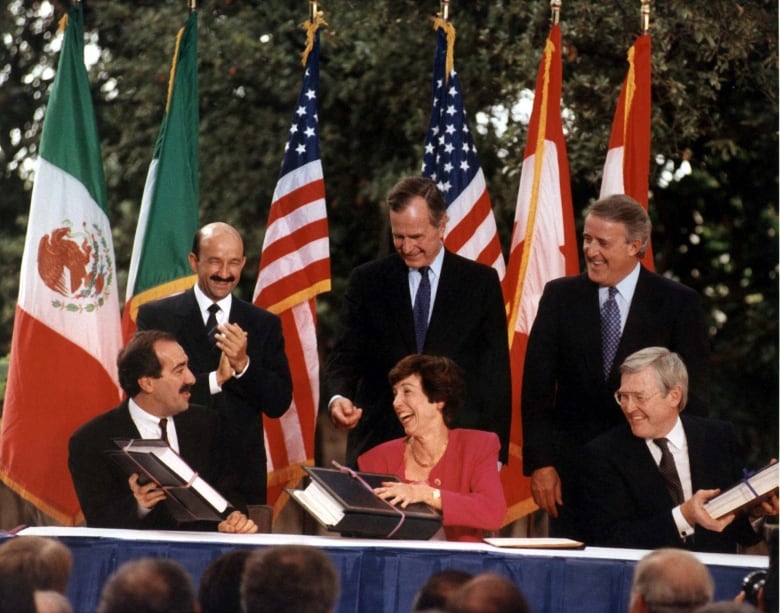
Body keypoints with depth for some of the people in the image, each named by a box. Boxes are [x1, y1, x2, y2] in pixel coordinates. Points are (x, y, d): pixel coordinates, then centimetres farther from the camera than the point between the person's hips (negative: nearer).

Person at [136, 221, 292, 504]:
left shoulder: (264, 324, 9)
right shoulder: (155, 316, 2)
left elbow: (279, 404, 3)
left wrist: (243, 365, -14)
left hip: (242, 474, 2)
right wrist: (215, 379, -15)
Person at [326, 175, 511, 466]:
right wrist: (338, 396, -18)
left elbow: (496, 373, 5)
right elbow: (346, 354, 5)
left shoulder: (481, 282, 5)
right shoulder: (366, 281, 8)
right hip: (379, 442, 1)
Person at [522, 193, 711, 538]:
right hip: (573, 468, 2)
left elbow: (695, 393, 1)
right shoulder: (560, 297, 6)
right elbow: (537, 388, 4)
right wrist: (539, 463, -3)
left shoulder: (678, 303, 0)